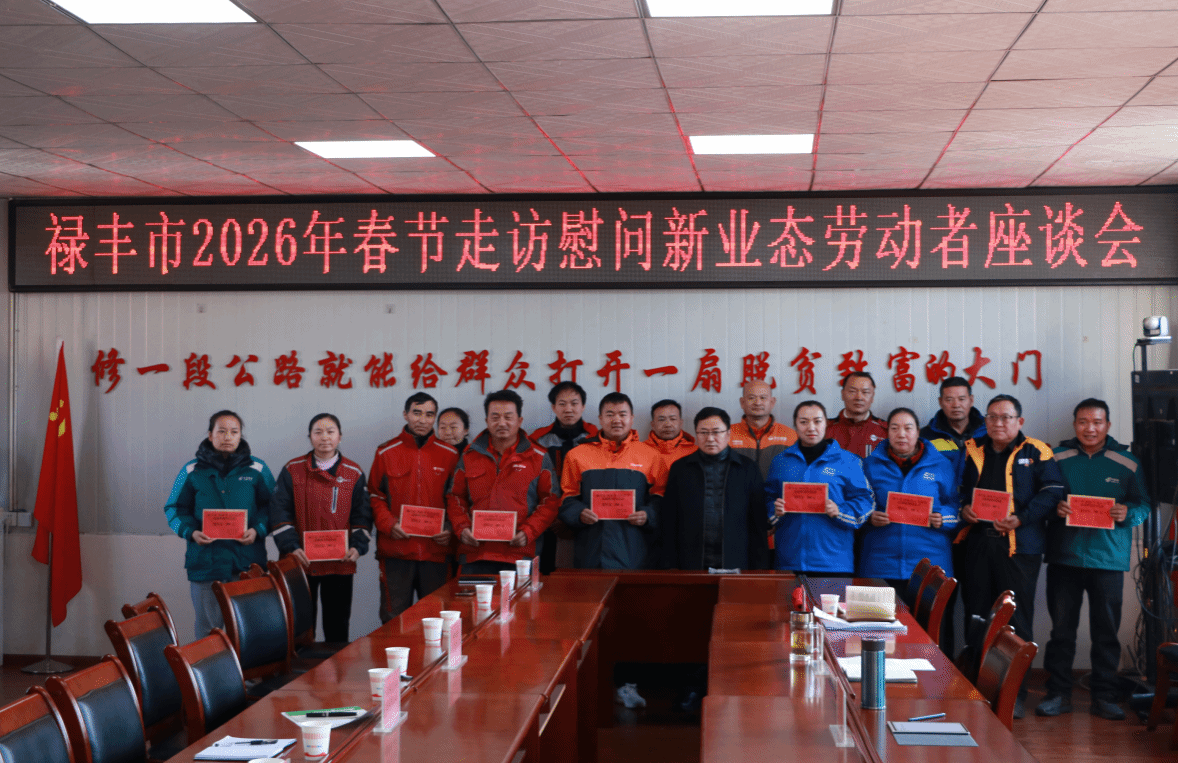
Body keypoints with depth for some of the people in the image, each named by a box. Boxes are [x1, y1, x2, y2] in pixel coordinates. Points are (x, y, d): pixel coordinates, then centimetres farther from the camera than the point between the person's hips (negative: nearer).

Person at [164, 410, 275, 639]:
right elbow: (175, 508, 10)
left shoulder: (257, 468, 6)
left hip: (247, 561, 0)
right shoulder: (192, 471, 5)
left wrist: (257, 530, -8)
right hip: (205, 560, 0)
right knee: (207, 628, 4)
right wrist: (191, 532, -8)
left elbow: (270, 506, 10)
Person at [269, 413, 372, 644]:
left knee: (337, 626, 8)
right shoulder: (293, 470, 3)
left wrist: (358, 547, -8)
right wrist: (291, 546, -13)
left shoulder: (354, 473, 6)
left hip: (341, 564, 1)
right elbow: (280, 512, -1)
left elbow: (362, 514, 7)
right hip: (301, 562, -1)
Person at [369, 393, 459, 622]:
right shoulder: (386, 452, 6)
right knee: (394, 619, 2)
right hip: (395, 550, -1)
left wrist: (451, 528, -6)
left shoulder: (450, 455, 8)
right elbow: (375, 496, 6)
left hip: (436, 550, 1)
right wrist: (389, 524, -10)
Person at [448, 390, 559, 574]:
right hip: (476, 554, 2)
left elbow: (550, 501, 5)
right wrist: (462, 528, -1)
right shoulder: (470, 457, 14)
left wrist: (528, 532, -8)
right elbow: (455, 497, 16)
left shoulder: (538, 458, 7)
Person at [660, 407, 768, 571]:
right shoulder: (680, 468, 11)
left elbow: (759, 523, 7)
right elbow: (668, 520, 8)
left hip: (736, 566, 0)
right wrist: (670, 567, 1)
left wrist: (759, 569, 0)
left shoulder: (748, 469, 9)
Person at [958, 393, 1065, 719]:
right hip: (976, 543, 4)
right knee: (975, 616, 8)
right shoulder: (971, 450, 14)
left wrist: (1021, 518, -16)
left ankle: (1016, 694, 6)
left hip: (1019, 547, -3)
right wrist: (963, 509, -3)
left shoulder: (1036, 452, 3)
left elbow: (1052, 491, -6)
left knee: (1017, 620, -2)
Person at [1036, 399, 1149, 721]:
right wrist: (1055, 507, -13)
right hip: (1064, 558, 0)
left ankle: (1104, 696, 12)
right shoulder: (1056, 458, 5)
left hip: (1109, 559, 0)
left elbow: (1143, 505, 7)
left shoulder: (1127, 463, 5)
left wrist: (1128, 513, -14)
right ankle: (1058, 693, 13)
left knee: (1106, 631, 3)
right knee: (1061, 629, 5)